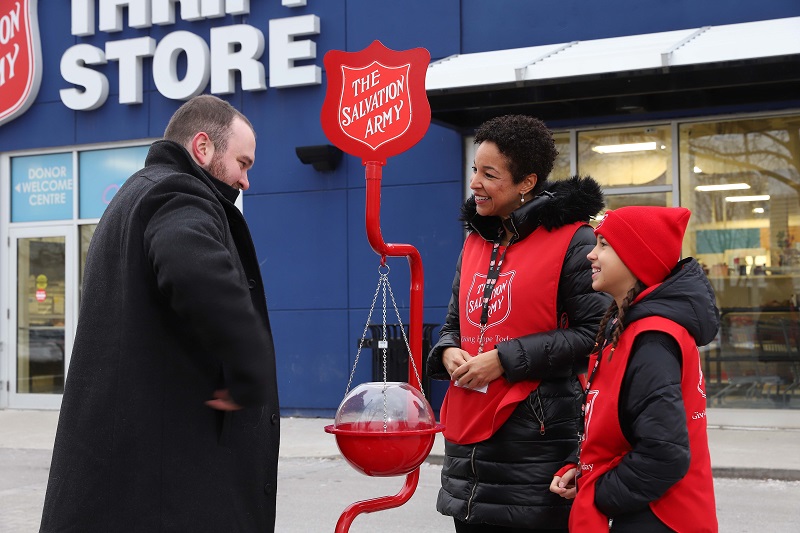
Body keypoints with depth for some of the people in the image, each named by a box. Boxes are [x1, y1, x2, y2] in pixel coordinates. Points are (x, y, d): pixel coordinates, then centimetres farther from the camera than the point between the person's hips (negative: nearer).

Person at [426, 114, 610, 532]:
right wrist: (448, 352, -2)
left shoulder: (572, 240, -9)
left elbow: (593, 333, -14)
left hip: (536, 441, -7)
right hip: (468, 436, 7)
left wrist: (505, 359, -16)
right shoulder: (475, 242, 13)